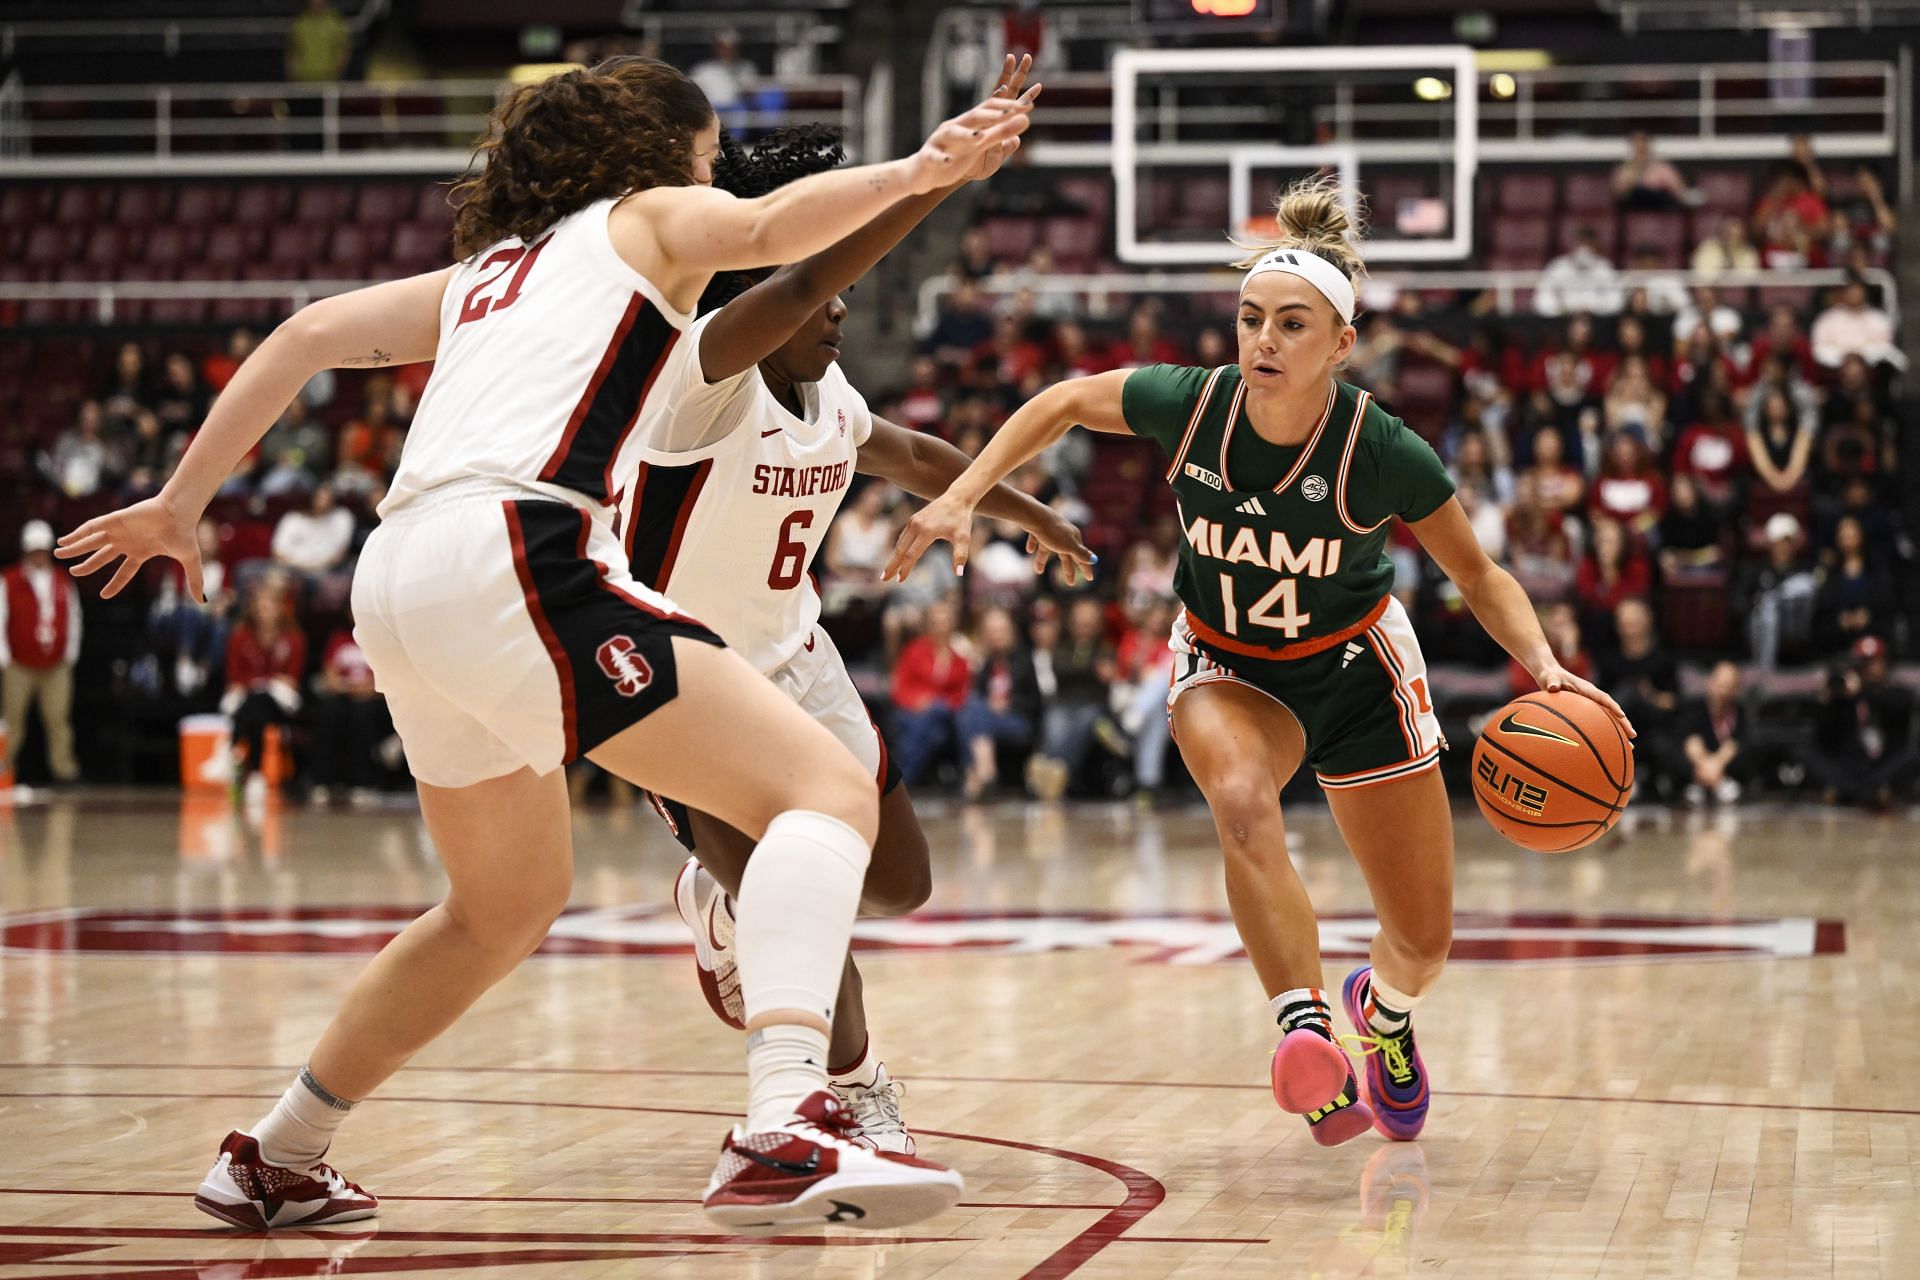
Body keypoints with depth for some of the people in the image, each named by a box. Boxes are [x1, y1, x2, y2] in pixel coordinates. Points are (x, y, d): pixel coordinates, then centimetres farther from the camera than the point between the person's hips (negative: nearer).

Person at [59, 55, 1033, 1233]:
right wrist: (916, 173, -19)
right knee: (828, 788, -12)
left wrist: (182, 502, 29)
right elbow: (769, 227, -6)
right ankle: (784, 1131, -35)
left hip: (399, 583, 8)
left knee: (512, 905, 28)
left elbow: (307, 334, 27)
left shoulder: (491, 266, 34)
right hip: (515, 555, -8)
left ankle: (275, 1158, 36)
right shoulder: (652, 218, 17)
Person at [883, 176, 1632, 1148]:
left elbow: (1478, 575, -11)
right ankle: (1307, 1030, -39)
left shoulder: (1385, 455, -27)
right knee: (1241, 799, -37)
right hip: (1226, 666, 0)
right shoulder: (1188, 406, -23)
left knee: (1424, 943, 6)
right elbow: (1064, 402, -3)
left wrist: (1545, 666, -28)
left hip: (1355, 668, 0)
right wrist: (961, 497, -11)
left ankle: (1384, 1008, 43)